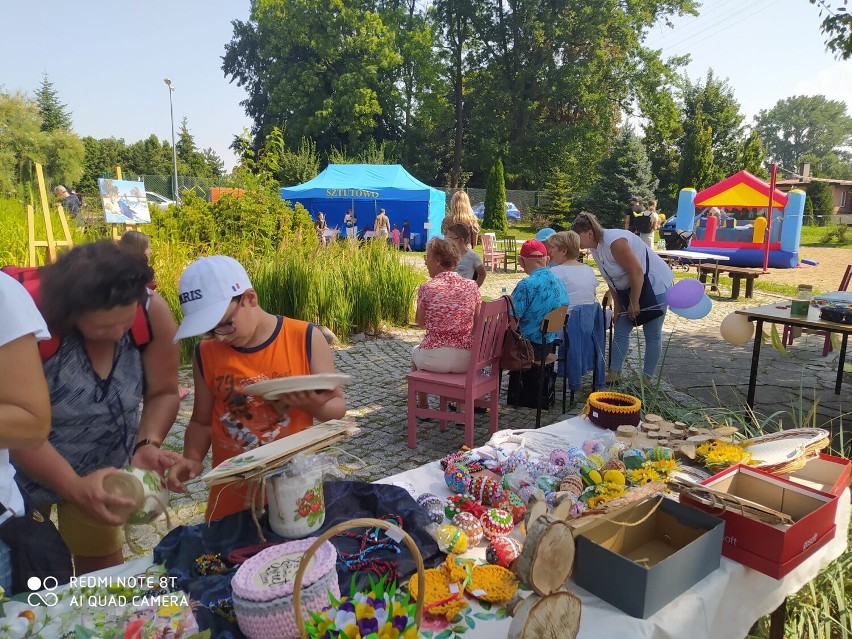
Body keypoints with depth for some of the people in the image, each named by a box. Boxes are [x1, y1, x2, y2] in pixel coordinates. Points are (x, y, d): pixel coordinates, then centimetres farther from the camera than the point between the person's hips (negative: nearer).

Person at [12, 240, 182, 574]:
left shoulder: (153, 312, -23)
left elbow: (162, 393, -10)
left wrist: (147, 444, -27)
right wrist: (75, 486, -36)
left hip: (102, 466, 3)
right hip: (25, 469, -2)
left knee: (102, 565, 15)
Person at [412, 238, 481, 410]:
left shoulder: (426, 288, -9)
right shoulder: (471, 285, -2)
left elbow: (420, 322, 3)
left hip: (434, 359, -2)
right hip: (465, 360, 2)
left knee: (416, 351, 33)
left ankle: (423, 407, 40)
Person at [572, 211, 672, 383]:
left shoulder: (613, 242, -29)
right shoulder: (595, 246, -1)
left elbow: (636, 271, -29)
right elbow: (611, 278, 6)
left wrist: (634, 303, -22)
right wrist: (617, 304, 5)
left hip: (655, 284, -9)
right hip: (631, 288, 9)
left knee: (652, 335, 1)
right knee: (620, 331, 8)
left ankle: (647, 378, 10)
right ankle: (614, 372, 16)